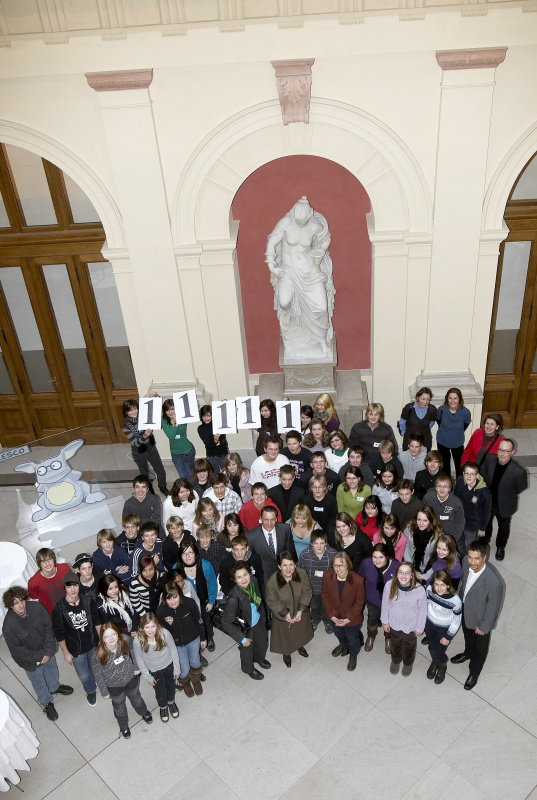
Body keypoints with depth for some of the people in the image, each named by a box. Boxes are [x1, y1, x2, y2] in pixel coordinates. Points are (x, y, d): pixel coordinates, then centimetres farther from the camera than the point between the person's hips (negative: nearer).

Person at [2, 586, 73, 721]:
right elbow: (17, 650, -22)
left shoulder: (37, 607, -26)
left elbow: (49, 627, -15)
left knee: (52, 669, 30)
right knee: (39, 682, 21)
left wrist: (48, 651, -20)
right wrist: (39, 657, -17)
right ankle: (47, 703, 48)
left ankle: (55, 687, 61)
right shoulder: (8, 626, -33)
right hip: (31, 659, -3)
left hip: (47, 651, 3)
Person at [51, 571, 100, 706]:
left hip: (93, 644, 2)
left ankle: (98, 684, 59)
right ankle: (91, 691, 50)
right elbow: (59, 634, -13)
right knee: (84, 675, 17)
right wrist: (66, 653, -7)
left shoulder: (88, 601, -18)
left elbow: (97, 622, -3)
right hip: (75, 650, -2)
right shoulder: (59, 608, -24)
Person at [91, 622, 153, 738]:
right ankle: (123, 726, 58)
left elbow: (133, 651, -4)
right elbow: (98, 675, -18)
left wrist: (136, 666, -2)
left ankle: (145, 713, 63)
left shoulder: (126, 641, -30)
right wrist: (104, 692, -8)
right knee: (119, 705, 26)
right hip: (114, 686, -2)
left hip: (131, 678, 2)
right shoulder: (97, 655, -35)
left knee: (136, 698, 30)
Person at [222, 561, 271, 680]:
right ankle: (249, 669, 58)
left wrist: (262, 616, 12)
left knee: (263, 644, 30)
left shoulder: (253, 581, -22)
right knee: (247, 651, 25)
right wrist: (242, 639, -19)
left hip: (259, 622, 5)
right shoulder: (234, 598, -40)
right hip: (245, 629, -5)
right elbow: (227, 623, -27)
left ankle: (259, 658, 65)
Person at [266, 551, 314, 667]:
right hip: (282, 615, -2)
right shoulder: (272, 581, -34)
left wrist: (301, 610, -17)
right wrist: (285, 613, -20)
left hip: (300, 612, 2)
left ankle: (300, 646, 64)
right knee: (285, 635, 23)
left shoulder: (302, 574, -29)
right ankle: (286, 653, 56)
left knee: (301, 631, 30)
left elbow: (307, 592, -14)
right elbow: (271, 601, -18)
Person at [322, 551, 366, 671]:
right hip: (335, 616, 3)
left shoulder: (358, 580, -32)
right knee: (339, 634, 33)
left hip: (352, 618, -3)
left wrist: (348, 619, -18)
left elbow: (359, 602, -19)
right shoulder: (327, 576, -24)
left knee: (353, 639, 25)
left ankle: (353, 655, 58)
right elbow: (325, 596, -9)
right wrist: (332, 615, -12)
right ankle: (343, 645, 68)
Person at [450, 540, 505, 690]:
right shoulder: (466, 561, -26)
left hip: (481, 618, -5)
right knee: (467, 636, 35)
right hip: (465, 610, 5)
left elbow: (493, 607, -25)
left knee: (480, 646, 26)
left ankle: (474, 673, 54)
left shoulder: (495, 582, -43)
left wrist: (483, 627, -12)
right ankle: (468, 653, 67)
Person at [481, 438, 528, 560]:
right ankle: (485, 540, 62)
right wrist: (488, 489, 1)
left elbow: (521, 488, -14)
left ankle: (500, 547, 56)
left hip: (504, 505, -3)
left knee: (503, 527, 27)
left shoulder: (519, 471, -35)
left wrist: (507, 495, -3)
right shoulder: (489, 459, -25)